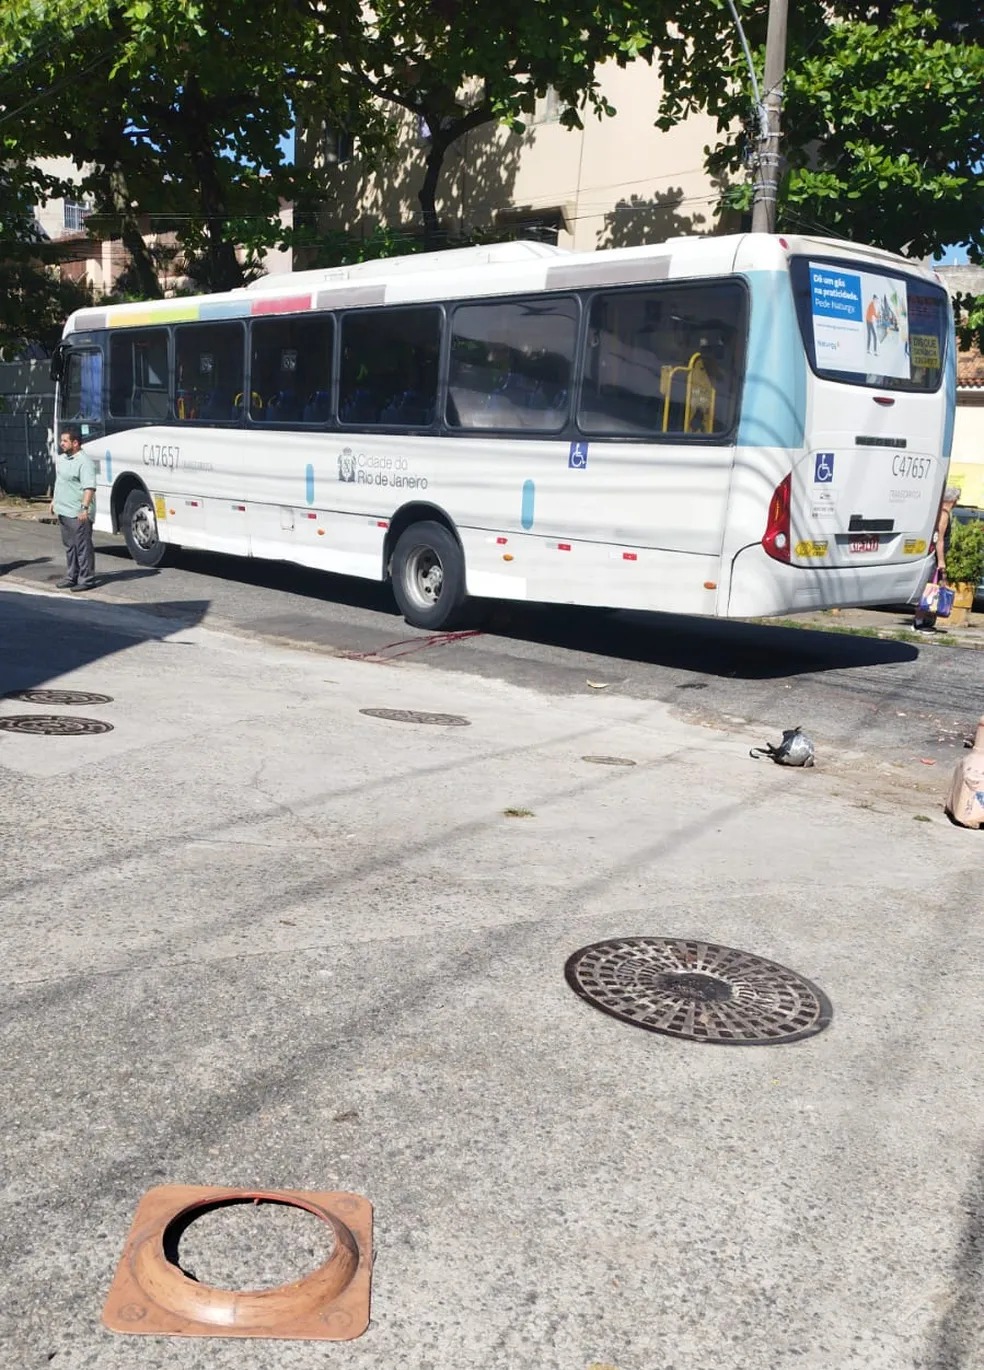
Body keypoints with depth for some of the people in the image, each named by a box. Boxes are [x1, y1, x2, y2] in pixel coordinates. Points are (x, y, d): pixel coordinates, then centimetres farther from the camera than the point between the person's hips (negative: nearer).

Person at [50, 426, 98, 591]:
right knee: (69, 546, 16)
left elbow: (89, 487, -23)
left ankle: (86, 579, 1)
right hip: (63, 510, 10)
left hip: (78, 514, -10)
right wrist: (54, 500, 28)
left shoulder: (84, 462, -16)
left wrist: (85, 507, -30)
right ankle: (71, 577, 25)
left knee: (83, 547, -4)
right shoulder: (61, 459, 14)